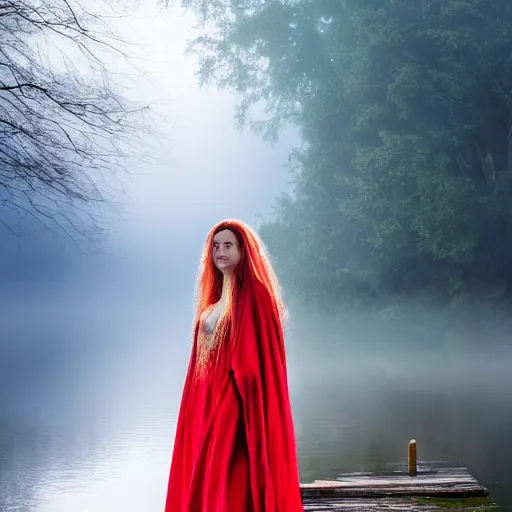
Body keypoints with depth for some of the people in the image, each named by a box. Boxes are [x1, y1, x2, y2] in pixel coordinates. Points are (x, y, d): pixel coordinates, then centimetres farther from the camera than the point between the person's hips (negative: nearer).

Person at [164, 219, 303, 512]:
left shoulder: (254, 293, -10)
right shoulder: (215, 294, 15)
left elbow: (259, 352, -15)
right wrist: (201, 395, 14)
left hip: (236, 396, -8)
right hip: (208, 395, 8)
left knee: (228, 474, -9)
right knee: (204, 474, 9)